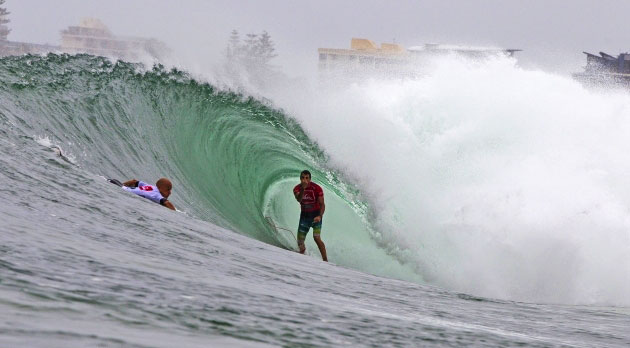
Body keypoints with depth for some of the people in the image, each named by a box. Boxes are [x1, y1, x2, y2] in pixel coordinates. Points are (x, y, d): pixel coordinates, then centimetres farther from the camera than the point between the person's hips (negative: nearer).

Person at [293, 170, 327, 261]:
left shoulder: (316, 188, -16)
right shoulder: (297, 188, -7)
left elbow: (322, 204, -16)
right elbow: (299, 199, -28)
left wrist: (320, 216, -32)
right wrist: (303, 188, -43)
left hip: (316, 215, -4)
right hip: (304, 215, 4)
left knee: (316, 238, -22)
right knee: (300, 241, 3)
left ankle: (325, 260, -18)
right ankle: (302, 252, 34)